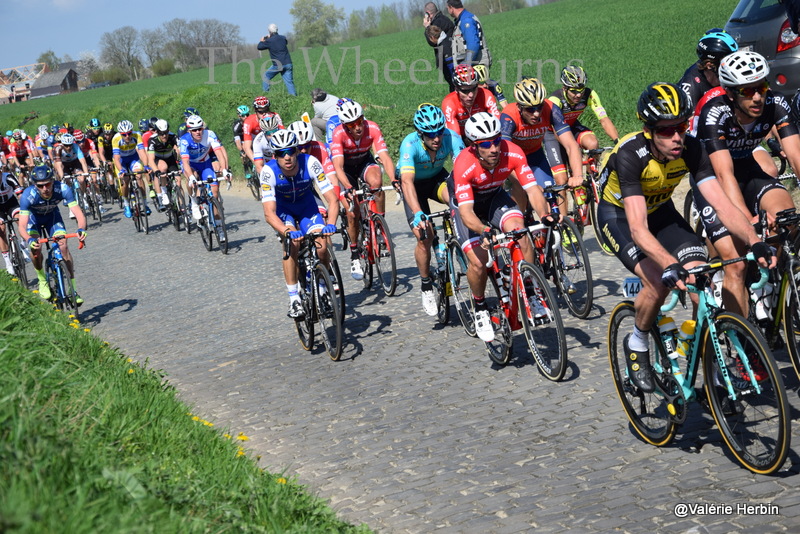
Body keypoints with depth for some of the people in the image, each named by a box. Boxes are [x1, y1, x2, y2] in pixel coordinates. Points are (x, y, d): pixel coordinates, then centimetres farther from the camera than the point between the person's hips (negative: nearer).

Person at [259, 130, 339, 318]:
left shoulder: (310, 163, -31)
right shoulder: (269, 172, -32)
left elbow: (332, 199, -32)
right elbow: (269, 213, -38)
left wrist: (330, 224, -51)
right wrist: (288, 232, -56)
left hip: (306, 205, 1)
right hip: (282, 208, -1)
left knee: (322, 247, -20)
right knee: (292, 243, -29)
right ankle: (294, 300, -21)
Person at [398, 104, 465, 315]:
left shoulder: (451, 138, -28)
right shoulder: (410, 145, -34)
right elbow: (407, 182, -43)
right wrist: (418, 214, -56)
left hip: (437, 178, 2)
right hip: (414, 183, -2)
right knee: (424, 236, -15)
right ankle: (426, 287, 5)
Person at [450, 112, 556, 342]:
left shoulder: (512, 153, -28)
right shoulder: (464, 165, -36)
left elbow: (532, 189, -28)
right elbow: (466, 211, -40)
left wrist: (545, 214, -47)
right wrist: (483, 231, -60)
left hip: (495, 197, 2)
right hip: (467, 202, -2)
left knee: (519, 230, -28)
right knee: (478, 262, -18)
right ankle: (480, 309, 11)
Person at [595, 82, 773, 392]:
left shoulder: (691, 149, -23)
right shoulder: (630, 154, -35)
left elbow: (722, 203, -29)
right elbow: (638, 229, -44)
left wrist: (755, 242, -45)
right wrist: (671, 265, -58)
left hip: (660, 210, 4)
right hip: (619, 213, -4)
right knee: (659, 282, -28)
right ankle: (637, 344, 1)